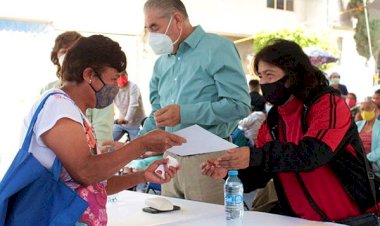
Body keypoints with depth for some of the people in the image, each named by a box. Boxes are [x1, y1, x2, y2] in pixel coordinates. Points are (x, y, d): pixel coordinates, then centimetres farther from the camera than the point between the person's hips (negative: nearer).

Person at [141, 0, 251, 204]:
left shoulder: (217, 49, -9)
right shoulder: (162, 63, 13)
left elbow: (239, 104, -18)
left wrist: (184, 114, -21)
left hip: (208, 157, -7)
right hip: (171, 157, 7)